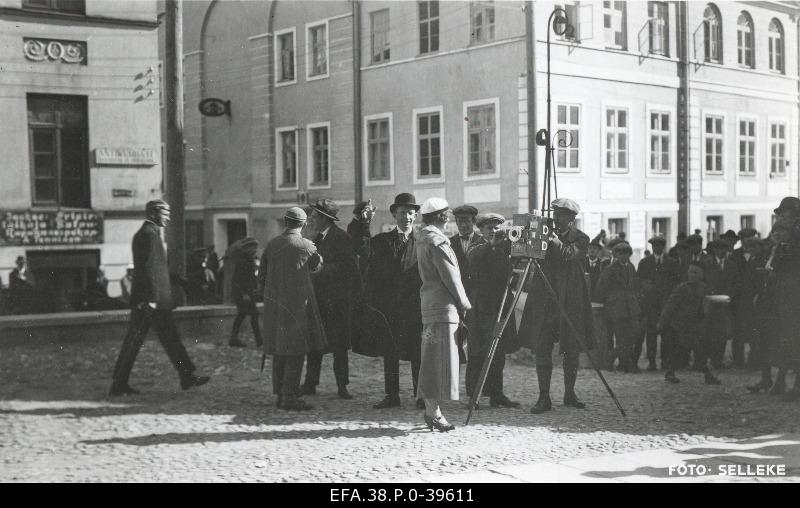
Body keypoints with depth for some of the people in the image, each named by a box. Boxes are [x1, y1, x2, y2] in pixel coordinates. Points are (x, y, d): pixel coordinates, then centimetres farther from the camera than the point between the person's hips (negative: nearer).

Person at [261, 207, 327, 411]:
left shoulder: (271, 245, 5)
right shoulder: (306, 245, -7)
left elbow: (263, 273, 10)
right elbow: (317, 265, 11)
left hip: (274, 302, 6)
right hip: (297, 302, -5)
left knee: (279, 350, 12)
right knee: (297, 350, -3)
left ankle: (279, 394, 17)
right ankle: (290, 396, -7)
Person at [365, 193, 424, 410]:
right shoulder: (381, 241, 9)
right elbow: (372, 276, 7)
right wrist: (370, 303, -1)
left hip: (416, 305, -2)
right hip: (388, 306, 2)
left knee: (418, 353, 0)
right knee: (389, 353, 7)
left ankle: (421, 396, 8)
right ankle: (391, 396, 15)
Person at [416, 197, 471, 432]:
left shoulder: (423, 239, 16)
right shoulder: (437, 241, -14)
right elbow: (450, 276, -15)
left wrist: (459, 301, 18)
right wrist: (464, 302, -4)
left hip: (429, 304, 10)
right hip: (443, 305, -10)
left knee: (431, 359, 11)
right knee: (443, 358, -7)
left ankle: (431, 409, 15)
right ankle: (434, 412, -7)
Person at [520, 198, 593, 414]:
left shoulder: (580, 239, 1)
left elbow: (569, 255, -17)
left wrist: (553, 240, -25)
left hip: (570, 301, -1)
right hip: (544, 300, 1)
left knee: (571, 350, 5)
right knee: (542, 349, -2)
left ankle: (570, 394, 20)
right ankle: (544, 397, 3)